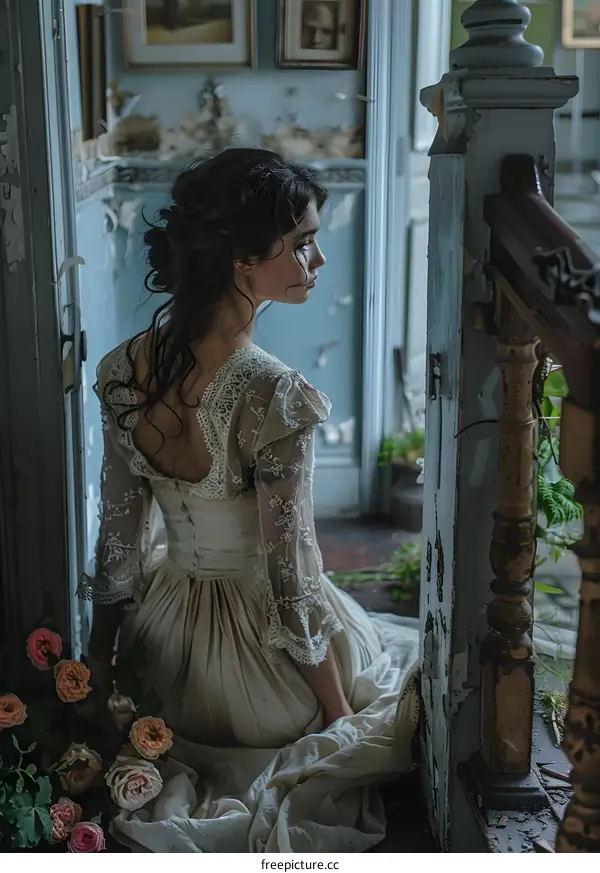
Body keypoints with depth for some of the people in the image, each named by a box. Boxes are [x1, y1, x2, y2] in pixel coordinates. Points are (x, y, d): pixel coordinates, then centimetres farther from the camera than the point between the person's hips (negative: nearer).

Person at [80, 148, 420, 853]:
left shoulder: (123, 370, -9)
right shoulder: (274, 395, -29)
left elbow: (117, 538, 0)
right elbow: (292, 577, -22)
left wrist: (99, 666, 13)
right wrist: (340, 713, -8)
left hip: (164, 634, 8)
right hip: (258, 640, -7)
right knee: (408, 662, 23)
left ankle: (182, 787, 15)